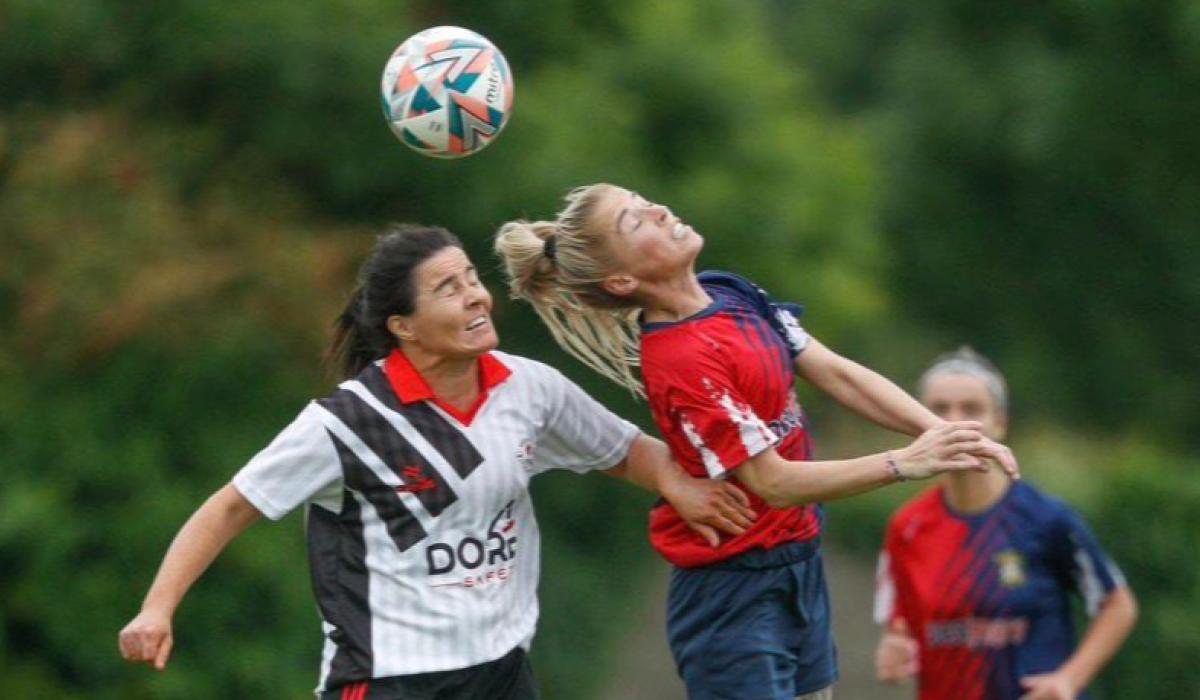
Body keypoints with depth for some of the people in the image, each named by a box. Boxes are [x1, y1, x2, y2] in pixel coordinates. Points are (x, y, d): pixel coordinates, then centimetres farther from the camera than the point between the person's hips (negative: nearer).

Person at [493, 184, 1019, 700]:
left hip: (796, 562, 8)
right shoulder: (682, 360, -23)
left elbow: (837, 374, 4)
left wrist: (942, 434, -8)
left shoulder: (733, 295, 3)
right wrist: (903, 464, -22)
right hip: (737, 596, -8)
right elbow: (773, 482, -21)